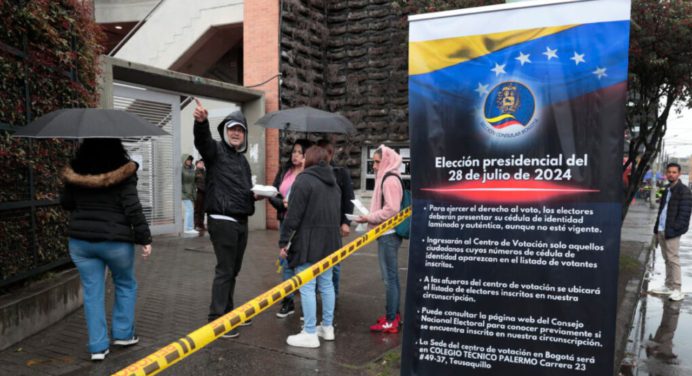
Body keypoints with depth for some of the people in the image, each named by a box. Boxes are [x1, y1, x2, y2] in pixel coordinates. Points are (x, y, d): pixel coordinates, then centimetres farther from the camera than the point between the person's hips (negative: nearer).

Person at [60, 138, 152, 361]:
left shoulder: (75, 170, 1)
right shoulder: (123, 171, -12)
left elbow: (65, 203, 12)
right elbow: (132, 208, -15)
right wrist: (144, 238, -9)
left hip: (80, 240, 3)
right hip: (115, 240, -3)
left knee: (92, 292, 10)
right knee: (126, 285, 19)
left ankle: (98, 346, 13)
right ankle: (123, 334, 24)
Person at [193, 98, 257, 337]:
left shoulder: (243, 160, 19)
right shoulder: (216, 150, -4)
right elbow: (202, 140, -28)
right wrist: (201, 121, -50)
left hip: (241, 222, 8)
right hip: (222, 221, -8)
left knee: (233, 270, 15)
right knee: (224, 270, -6)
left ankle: (228, 312, 27)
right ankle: (216, 319, 2)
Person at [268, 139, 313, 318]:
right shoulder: (284, 170, 7)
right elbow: (272, 194, 5)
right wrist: (283, 203, -12)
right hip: (285, 221, 5)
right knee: (286, 262, 12)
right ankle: (288, 301, 23)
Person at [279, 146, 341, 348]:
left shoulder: (304, 180, -10)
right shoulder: (333, 182, 14)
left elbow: (293, 215, -14)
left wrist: (284, 241, -9)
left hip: (309, 241, -8)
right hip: (329, 240, 8)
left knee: (307, 287, -3)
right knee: (326, 283, 15)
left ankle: (310, 334, 1)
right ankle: (327, 327, 24)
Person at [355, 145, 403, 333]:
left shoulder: (390, 180, -14)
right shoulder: (386, 178, 16)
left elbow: (392, 209, -22)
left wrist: (369, 218, -15)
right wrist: (370, 218, 7)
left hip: (388, 234, -10)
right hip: (387, 233, 10)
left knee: (389, 277, -5)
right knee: (392, 276, 16)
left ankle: (391, 321, 1)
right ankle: (394, 314, 27)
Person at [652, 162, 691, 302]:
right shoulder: (667, 190, 17)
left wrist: (674, 229, -19)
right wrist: (657, 228, 15)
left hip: (671, 232, -8)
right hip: (662, 230, 8)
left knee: (673, 259, -6)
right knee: (667, 259, 13)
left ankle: (677, 289, 0)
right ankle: (668, 286, 20)